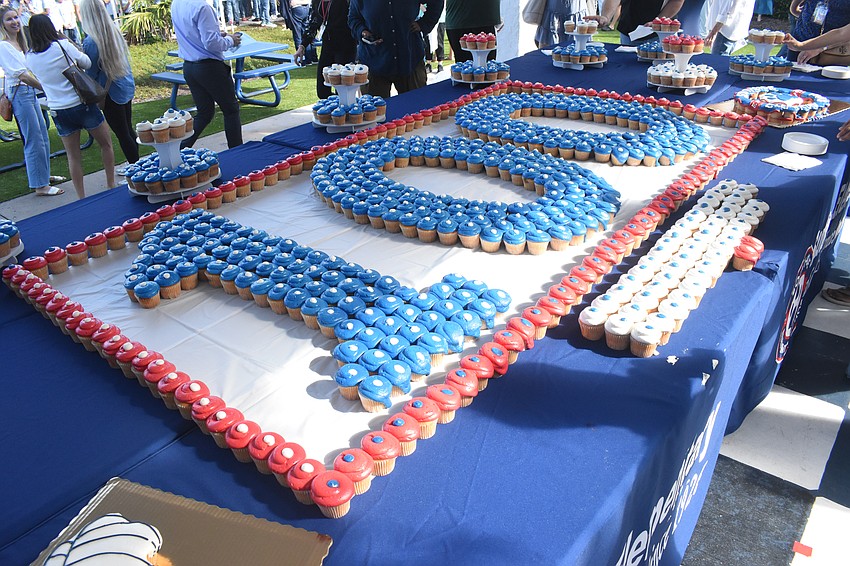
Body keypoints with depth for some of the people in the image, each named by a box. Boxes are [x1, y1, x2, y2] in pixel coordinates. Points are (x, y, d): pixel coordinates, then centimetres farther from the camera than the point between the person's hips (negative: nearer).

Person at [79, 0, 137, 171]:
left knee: (122, 133, 3)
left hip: (111, 92, -7)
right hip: (127, 86, 8)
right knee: (128, 129, 18)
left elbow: (91, 73, -12)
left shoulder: (90, 42, -19)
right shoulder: (115, 32, 1)